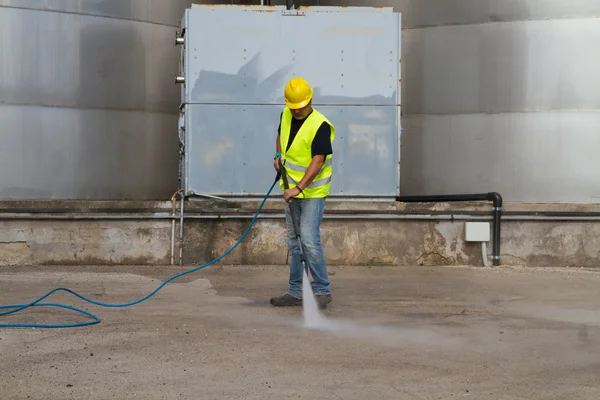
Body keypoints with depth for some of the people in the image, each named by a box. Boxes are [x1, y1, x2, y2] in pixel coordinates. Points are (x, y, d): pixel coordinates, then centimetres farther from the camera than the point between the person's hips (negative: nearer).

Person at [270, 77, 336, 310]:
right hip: (292, 190, 8)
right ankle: (296, 292, 17)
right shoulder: (286, 116, 3)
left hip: (312, 192, -8)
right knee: (293, 242, 10)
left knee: (309, 240, -14)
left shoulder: (320, 126, -20)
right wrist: (278, 155, 5)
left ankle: (322, 291, -4)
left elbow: (318, 162, -27)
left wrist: (298, 188, -33)